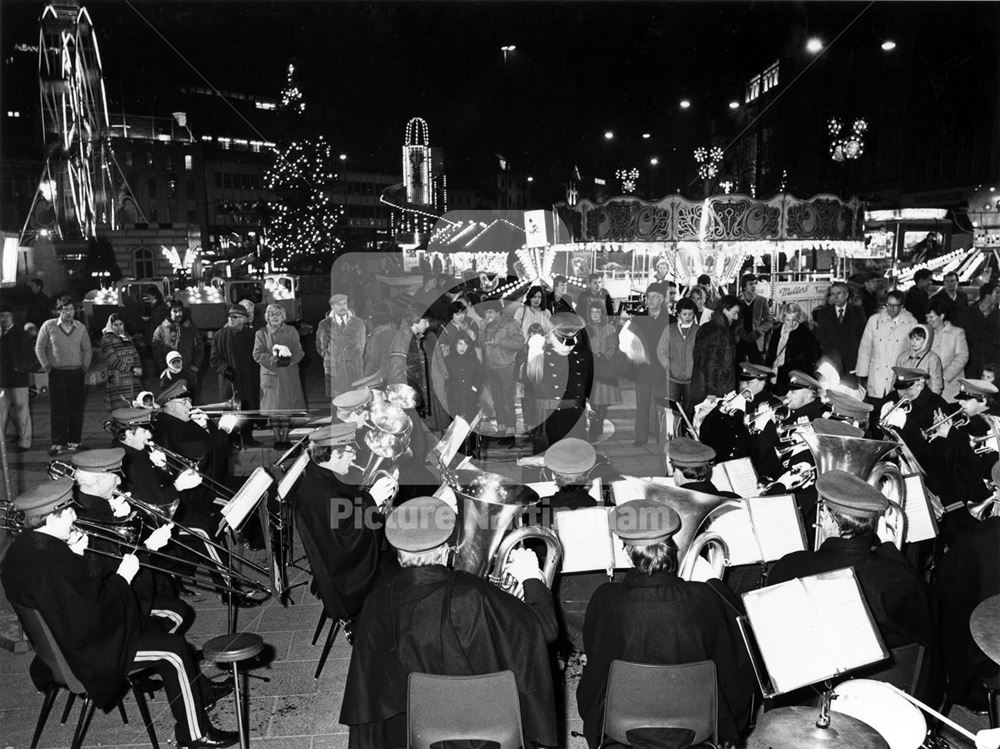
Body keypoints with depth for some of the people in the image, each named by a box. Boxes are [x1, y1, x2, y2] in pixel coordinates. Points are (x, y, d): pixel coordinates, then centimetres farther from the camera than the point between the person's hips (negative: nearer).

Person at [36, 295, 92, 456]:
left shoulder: (81, 328, 5)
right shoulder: (49, 326, -2)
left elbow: (87, 349, 14)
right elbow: (39, 347, 3)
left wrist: (85, 366, 6)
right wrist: (47, 366, -1)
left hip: (77, 374, 2)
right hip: (57, 374, -2)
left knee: (77, 409, 4)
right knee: (58, 409, -1)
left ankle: (74, 441, 13)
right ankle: (58, 443, 5)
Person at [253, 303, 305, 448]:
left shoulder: (291, 331, 8)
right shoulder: (261, 333, 3)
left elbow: (299, 351, 4)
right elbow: (257, 355, -4)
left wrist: (289, 359, -16)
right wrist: (274, 360, -17)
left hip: (289, 375, 2)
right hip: (271, 375, -1)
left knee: (287, 407, 2)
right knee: (274, 409, -1)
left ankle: (285, 438, 11)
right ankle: (277, 439, 9)